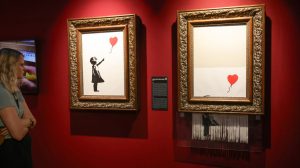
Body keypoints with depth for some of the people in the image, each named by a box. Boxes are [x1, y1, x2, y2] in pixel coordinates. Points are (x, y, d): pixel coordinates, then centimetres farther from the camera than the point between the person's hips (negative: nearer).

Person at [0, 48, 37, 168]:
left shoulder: (15, 90, 7)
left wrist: (20, 123, -17)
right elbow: (18, 133, -27)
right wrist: (26, 122, -7)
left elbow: (31, 120, 3)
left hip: (21, 147, 9)